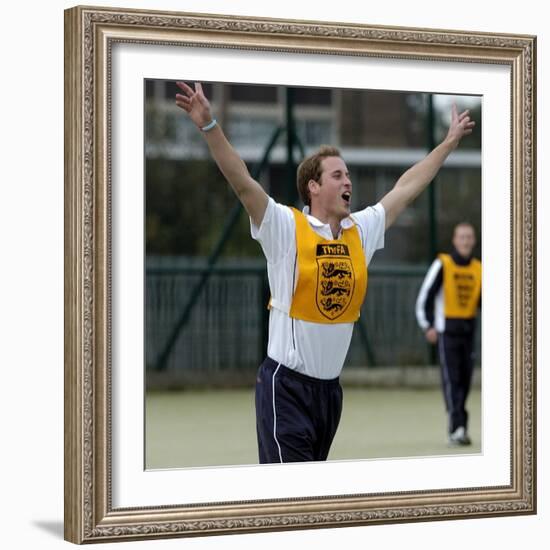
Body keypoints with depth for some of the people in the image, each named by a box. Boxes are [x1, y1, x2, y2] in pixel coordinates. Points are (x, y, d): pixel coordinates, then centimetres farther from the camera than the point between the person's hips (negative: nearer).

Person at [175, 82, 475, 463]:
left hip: (330, 385, 7)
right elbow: (242, 182, -20)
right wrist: (209, 125, -32)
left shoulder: (361, 231, 7)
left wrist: (451, 141, 23)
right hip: (287, 385, -7)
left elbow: (406, 188, 16)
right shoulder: (286, 228, -9)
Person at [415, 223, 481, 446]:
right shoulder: (442, 265, -5)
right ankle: (457, 428, -18)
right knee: (451, 378, -12)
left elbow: (483, 301, 15)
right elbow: (424, 296, -3)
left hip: (468, 330, 5)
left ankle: (456, 422, 20)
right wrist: (427, 325, -8)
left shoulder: (478, 269, 8)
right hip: (447, 331, -5)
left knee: (465, 379, 8)